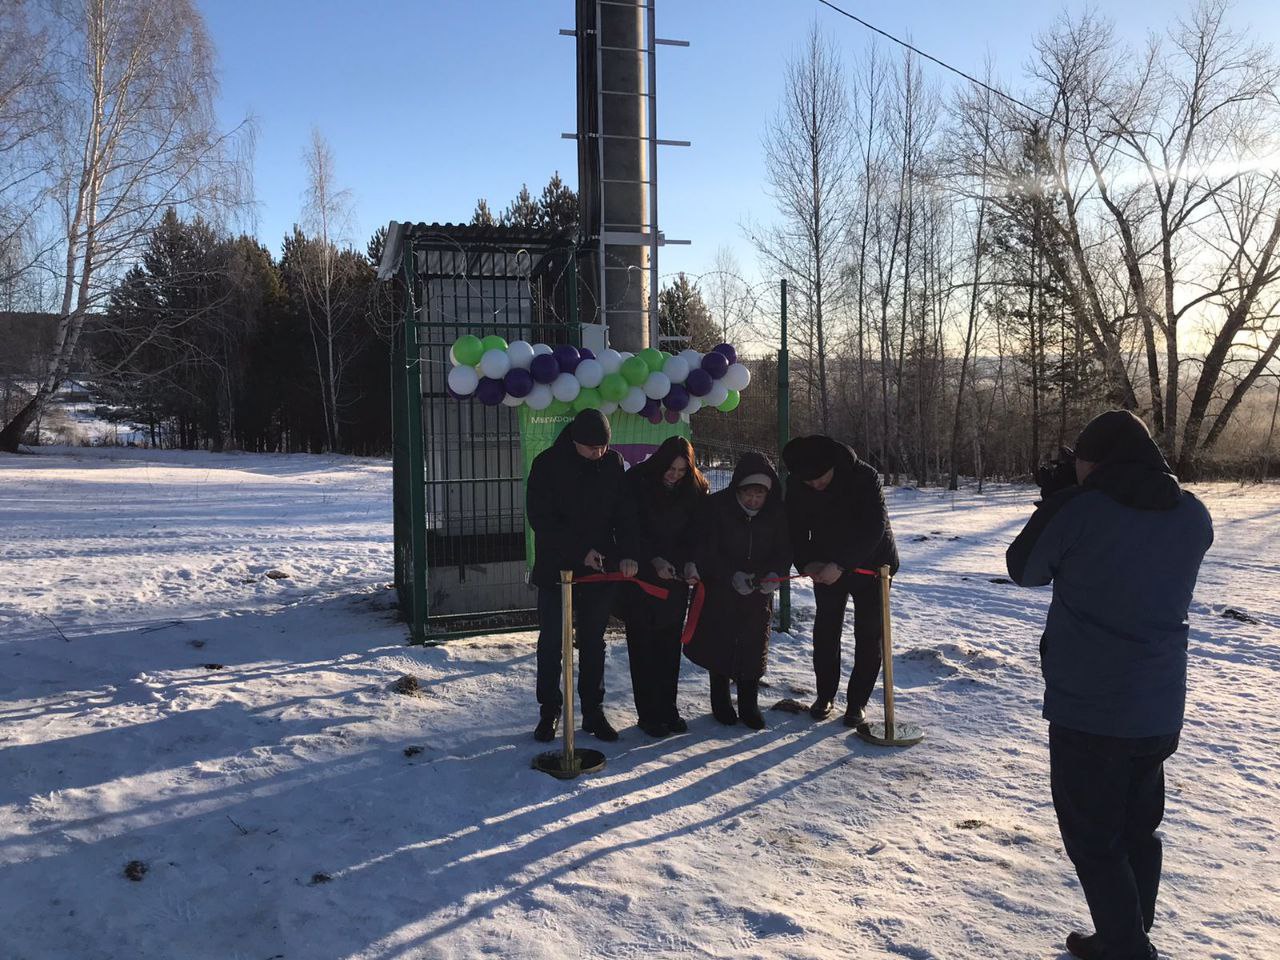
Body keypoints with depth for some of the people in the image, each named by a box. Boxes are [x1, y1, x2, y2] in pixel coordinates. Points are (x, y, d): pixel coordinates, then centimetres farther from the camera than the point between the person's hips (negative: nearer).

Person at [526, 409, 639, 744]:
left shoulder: (613, 463, 0)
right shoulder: (547, 464, -11)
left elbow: (625, 512, 3)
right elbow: (540, 519, -14)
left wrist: (626, 553, -13)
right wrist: (581, 550, -19)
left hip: (600, 569, 3)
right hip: (556, 569, -3)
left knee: (594, 642, 11)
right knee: (551, 642, 5)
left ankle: (593, 711, 21)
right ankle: (549, 711, 19)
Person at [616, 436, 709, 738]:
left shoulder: (694, 489, 0)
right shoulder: (637, 482, -11)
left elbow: (695, 531, 2)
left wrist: (690, 562, -14)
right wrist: (654, 560, -21)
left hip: (675, 578, 3)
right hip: (640, 577, -3)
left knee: (670, 646, 6)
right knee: (643, 647, -1)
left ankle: (668, 709, 18)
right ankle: (648, 714, 7)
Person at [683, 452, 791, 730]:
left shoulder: (776, 511, -6)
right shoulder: (716, 506, -17)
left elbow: (784, 549, -2)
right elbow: (704, 550, -19)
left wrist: (774, 573, -23)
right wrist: (731, 575, -30)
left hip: (758, 592, 2)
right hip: (719, 589, -2)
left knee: (754, 647, 4)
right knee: (720, 645, 5)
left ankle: (749, 704, 19)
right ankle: (721, 702, 24)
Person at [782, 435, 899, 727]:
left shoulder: (865, 477, -28)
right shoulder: (797, 486, -15)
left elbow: (874, 528, -31)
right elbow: (796, 530, -8)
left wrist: (842, 565, -38)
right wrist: (806, 563, -26)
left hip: (871, 564, -3)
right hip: (826, 568, 3)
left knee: (869, 634, 1)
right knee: (825, 630, 7)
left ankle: (858, 701, 13)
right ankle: (825, 694, 22)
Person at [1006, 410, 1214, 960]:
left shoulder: (1077, 511, -17)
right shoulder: (1194, 517, -1)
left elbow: (1024, 570, -1)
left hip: (1086, 709, -6)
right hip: (1161, 711, 6)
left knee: (1094, 842, 9)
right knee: (1138, 831, 22)